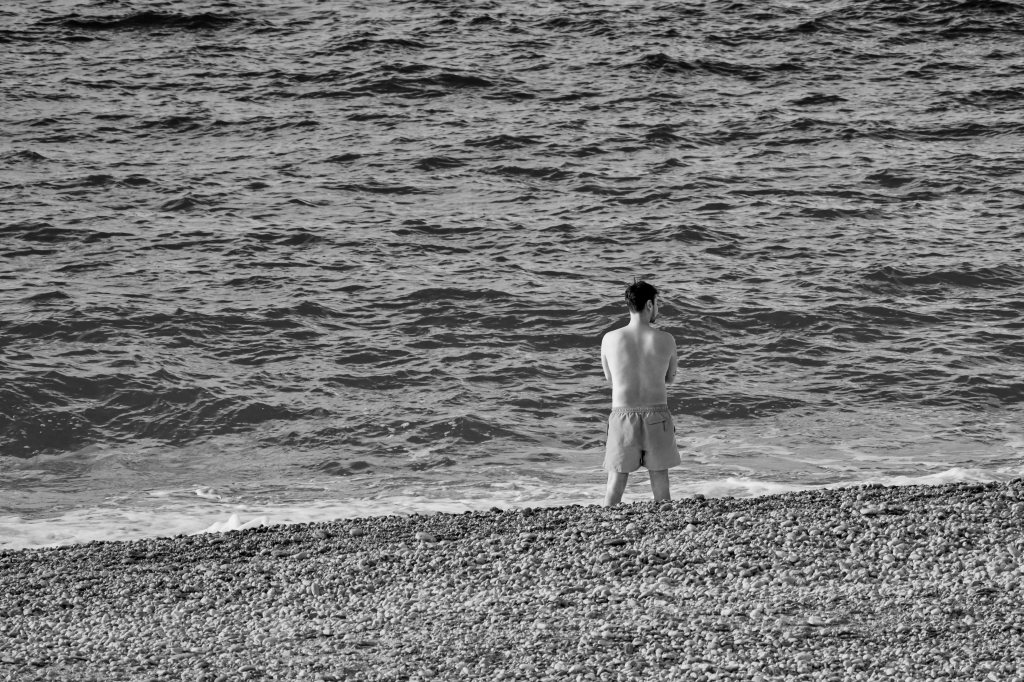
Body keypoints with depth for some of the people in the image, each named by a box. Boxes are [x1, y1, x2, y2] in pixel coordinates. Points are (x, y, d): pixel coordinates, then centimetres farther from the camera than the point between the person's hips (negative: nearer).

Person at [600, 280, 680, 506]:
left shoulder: (610, 339, -5)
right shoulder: (666, 340, -7)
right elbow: (669, 378, 9)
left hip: (623, 417, 0)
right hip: (656, 417, 0)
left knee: (615, 487, 6)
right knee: (661, 489, 10)